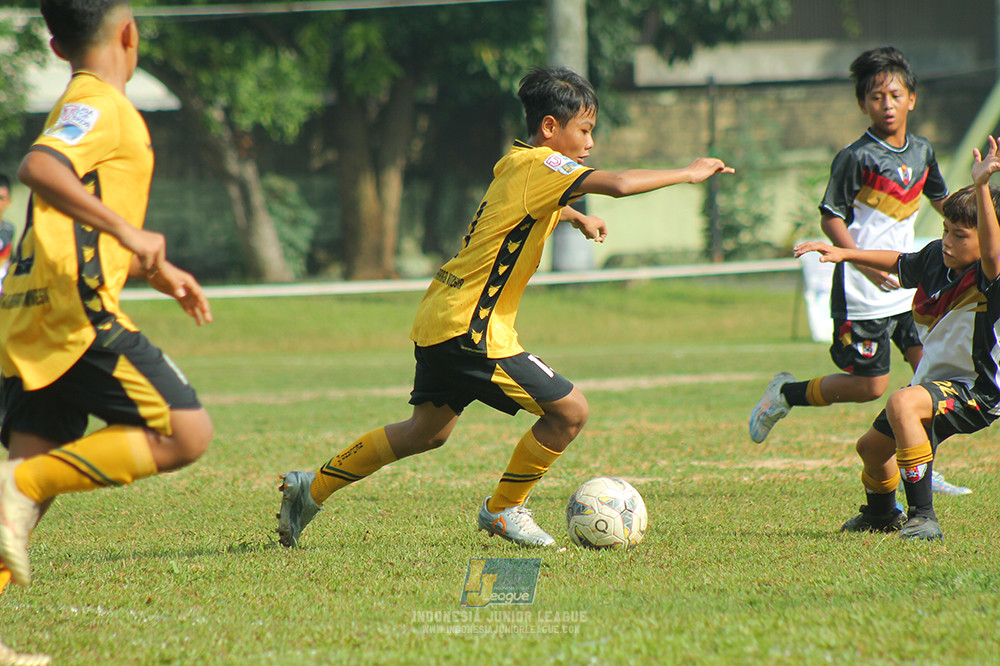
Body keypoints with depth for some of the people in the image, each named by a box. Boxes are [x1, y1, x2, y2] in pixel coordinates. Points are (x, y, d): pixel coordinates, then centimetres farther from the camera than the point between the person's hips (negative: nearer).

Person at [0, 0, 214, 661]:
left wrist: (156, 270, 38)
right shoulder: (102, 106, -6)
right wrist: (130, 234, -28)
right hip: (76, 313, -10)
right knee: (186, 432, -10)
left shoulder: (80, 106, 25)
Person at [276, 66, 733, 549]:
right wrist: (688, 173, -17)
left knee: (428, 430, 24)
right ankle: (504, 510, 8)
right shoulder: (540, 165, -14)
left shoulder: (515, 164, 14)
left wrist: (575, 217, 51)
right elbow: (619, 184, -28)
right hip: (471, 328, -10)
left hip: (440, 316, 10)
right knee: (570, 410, -7)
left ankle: (312, 488, 29)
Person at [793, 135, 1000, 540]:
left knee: (902, 404, -37)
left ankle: (923, 518, -34)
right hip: (934, 380, 9)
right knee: (872, 446, 26)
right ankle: (881, 515, 59)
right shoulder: (937, 257, -4)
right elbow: (900, 264, 19)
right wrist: (844, 254, 14)